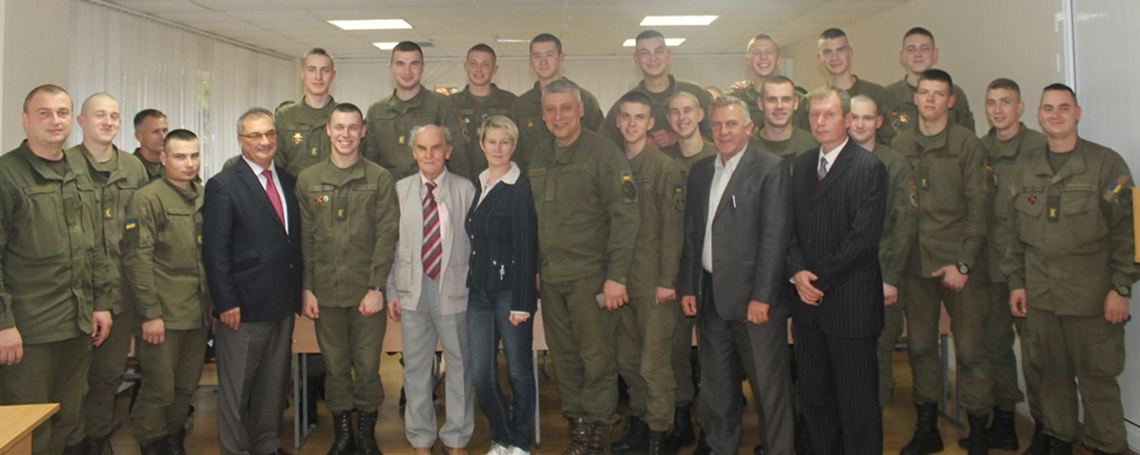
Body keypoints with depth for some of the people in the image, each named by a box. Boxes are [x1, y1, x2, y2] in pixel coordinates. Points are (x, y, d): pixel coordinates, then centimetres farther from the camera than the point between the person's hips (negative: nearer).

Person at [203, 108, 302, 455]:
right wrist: (226, 303, -15)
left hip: (283, 303, 6)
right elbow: (215, 250, -10)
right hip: (244, 307, -6)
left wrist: (298, 291, 10)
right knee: (236, 387, 6)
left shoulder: (288, 182, 12)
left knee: (274, 381, 16)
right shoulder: (223, 185, -7)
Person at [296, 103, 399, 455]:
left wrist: (377, 288, -9)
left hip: (367, 292, -2)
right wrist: (306, 288, 0)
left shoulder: (380, 179, 1)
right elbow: (304, 238, 6)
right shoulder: (308, 180, 7)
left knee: (367, 366, 3)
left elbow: (386, 237, -3)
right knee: (335, 367, 9)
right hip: (325, 292, 2)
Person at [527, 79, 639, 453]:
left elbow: (624, 216, -12)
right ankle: (576, 423, 23)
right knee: (563, 353, 11)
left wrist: (616, 276, -16)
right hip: (550, 275, 6)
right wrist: (534, 268, 9)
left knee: (598, 355, 0)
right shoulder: (540, 157, 12)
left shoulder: (604, 153, -7)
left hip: (590, 275, -5)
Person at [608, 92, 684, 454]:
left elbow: (672, 228, -9)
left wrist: (666, 281, -13)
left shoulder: (665, 167, -5)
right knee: (627, 360, 12)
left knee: (654, 364, -2)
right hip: (621, 279, 5)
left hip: (653, 281, -5)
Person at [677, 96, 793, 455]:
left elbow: (775, 236, -11)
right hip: (710, 295, 6)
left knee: (770, 384, 1)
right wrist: (687, 287, 8)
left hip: (754, 296, -5)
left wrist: (761, 297, -15)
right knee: (716, 385, 14)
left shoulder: (770, 168, -5)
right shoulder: (700, 172, 13)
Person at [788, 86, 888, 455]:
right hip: (808, 300, 6)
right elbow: (791, 226, 10)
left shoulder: (869, 168, -8)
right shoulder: (802, 165, 13)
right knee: (813, 396, 12)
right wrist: (798, 273, -6)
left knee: (857, 400, 3)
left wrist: (820, 278, -11)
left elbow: (864, 237, -14)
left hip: (850, 302, -6)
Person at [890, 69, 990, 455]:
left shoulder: (967, 144, 0)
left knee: (970, 348, 0)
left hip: (957, 262, -2)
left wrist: (964, 264, -9)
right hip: (915, 263, 3)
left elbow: (977, 208, -3)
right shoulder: (899, 145, 8)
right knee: (920, 346, 9)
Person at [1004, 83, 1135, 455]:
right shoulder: (1025, 167, 10)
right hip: (1039, 296, 3)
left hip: (1092, 296, -3)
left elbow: (1126, 231, -4)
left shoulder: (1107, 163, -2)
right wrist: (1016, 282, 9)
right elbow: (1015, 233, 13)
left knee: (1097, 376, 3)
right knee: (1051, 373, 12)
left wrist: (1121, 288, -9)